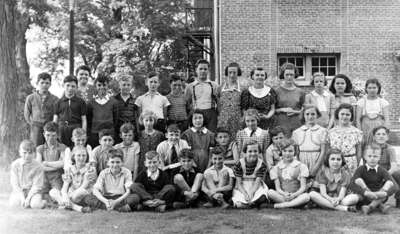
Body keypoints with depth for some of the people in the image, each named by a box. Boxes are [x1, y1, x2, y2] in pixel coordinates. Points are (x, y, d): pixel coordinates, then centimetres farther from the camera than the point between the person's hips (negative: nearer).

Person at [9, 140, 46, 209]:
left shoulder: (38, 166, -7)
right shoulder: (15, 165, -2)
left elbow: (36, 186, -8)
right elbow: (15, 184, -5)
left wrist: (28, 198, -20)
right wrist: (22, 198, -17)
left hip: (32, 191, -2)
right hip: (19, 191, 2)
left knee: (36, 205, -31)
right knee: (13, 203, -29)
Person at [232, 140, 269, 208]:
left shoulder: (262, 165, -10)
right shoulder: (239, 164, -12)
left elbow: (257, 183, -12)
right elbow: (239, 183, -11)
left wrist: (251, 193, -29)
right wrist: (245, 194, -28)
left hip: (256, 188, 1)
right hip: (242, 189, -1)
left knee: (262, 198, -33)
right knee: (239, 204, -30)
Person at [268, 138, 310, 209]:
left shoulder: (301, 166, 7)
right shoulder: (276, 168, 10)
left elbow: (303, 187, 0)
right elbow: (277, 188, 2)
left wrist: (294, 195, -20)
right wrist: (284, 194, -20)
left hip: (297, 196, -1)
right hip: (282, 196, 1)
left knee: (306, 196, -34)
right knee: (270, 192, -29)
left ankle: (282, 205, -33)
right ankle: (293, 204, -27)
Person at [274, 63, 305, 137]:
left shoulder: (300, 92, 10)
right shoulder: (277, 91, 2)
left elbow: (303, 109, 17)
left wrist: (295, 111, -2)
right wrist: (282, 110, -11)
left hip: (296, 125, 2)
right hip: (281, 124, -2)